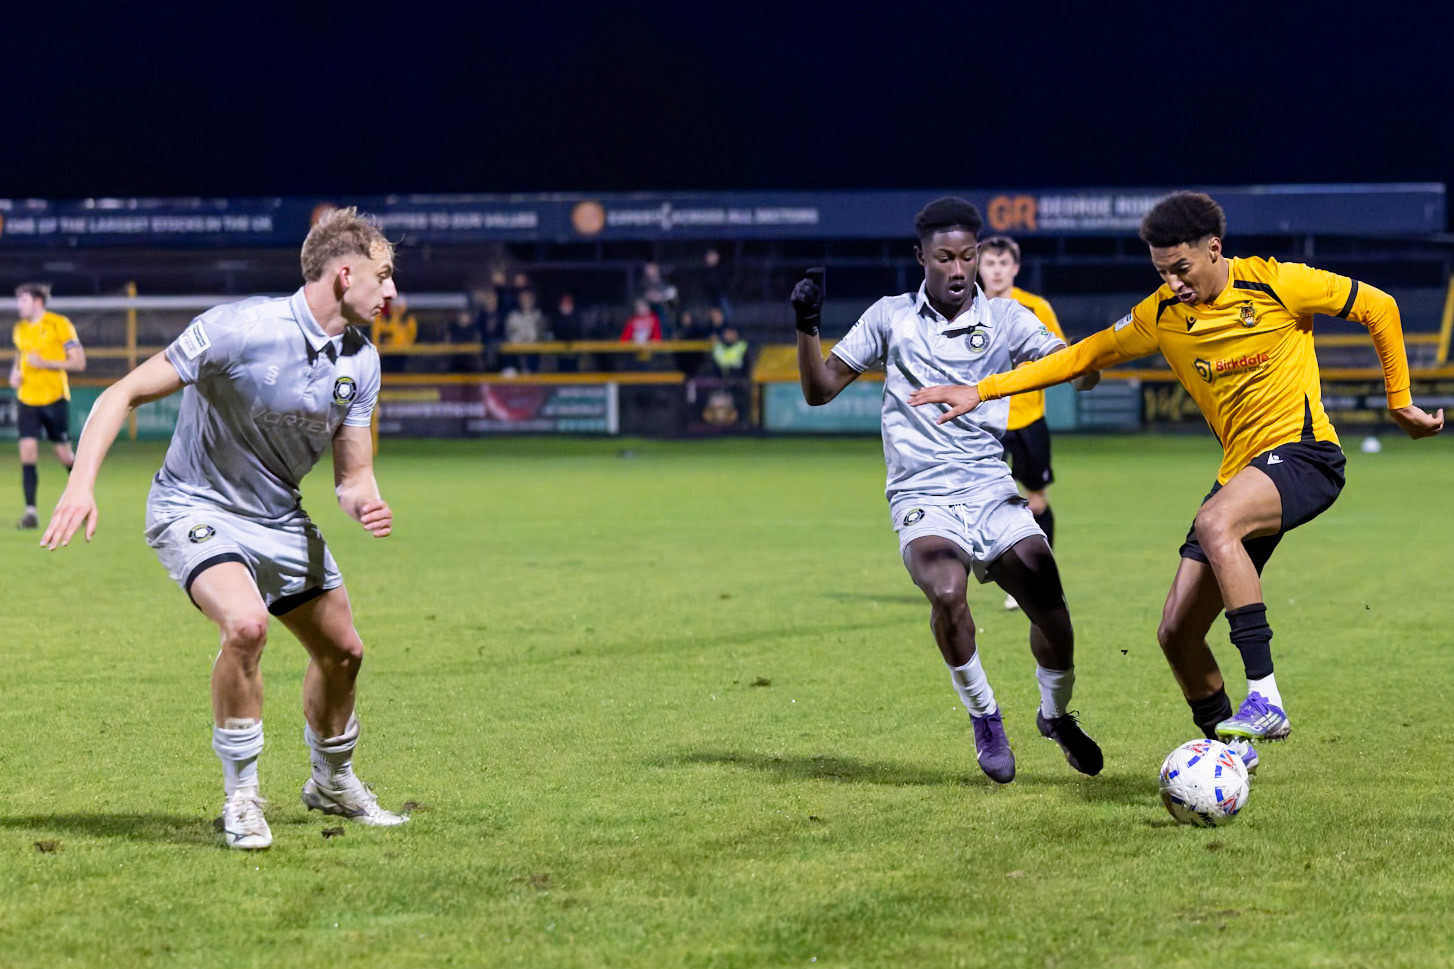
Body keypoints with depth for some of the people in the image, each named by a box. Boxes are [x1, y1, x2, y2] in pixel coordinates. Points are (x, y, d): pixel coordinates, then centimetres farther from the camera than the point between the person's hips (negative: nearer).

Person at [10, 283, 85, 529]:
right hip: (27, 399, 4)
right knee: (27, 452, -9)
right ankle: (30, 512, -10)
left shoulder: (59, 324, -8)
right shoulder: (19, 329, 9)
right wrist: (15, 373, 4)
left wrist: (45, 363, -19)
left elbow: (78, 362, -10)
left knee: (64, 454, 6)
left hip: (54, 398, -4)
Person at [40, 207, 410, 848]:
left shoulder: (360, 361, -4)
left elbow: (352, 472, 3)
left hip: (278, 518, 7)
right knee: (246, 624, -32)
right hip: (196, 508, -7)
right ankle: (241, 799, -15)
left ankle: (332, 783, 41)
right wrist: (81, 484, -31)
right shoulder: (240, 329, -25)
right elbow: (125, 393, -21)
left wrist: (365, 503, -22)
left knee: (342, 651, 13)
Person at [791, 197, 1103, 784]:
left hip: (992, 491, 2)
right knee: (947, 591, -31)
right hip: (923, 499, -2)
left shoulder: (1004, 319, 8)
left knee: (1052, 610, -12)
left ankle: (1055, 714, 21)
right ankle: (984, 717, -8)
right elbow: (820, 390, 9)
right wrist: (807, 328, -6)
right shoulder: (890, 317, 8)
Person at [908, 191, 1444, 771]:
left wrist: (1400, 403, 6)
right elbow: (1082, 357, 11)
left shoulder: (1276, 284, -9)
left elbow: (1378, 308, 1)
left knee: (1215, 523, -37)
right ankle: (1230, 746, 22)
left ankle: (1265, 698, -37)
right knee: (1177, 634, -1)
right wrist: (980, 391, 5)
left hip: (1303, 453, -6)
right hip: (1241, 470, 6)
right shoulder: (1162, 316, 4)